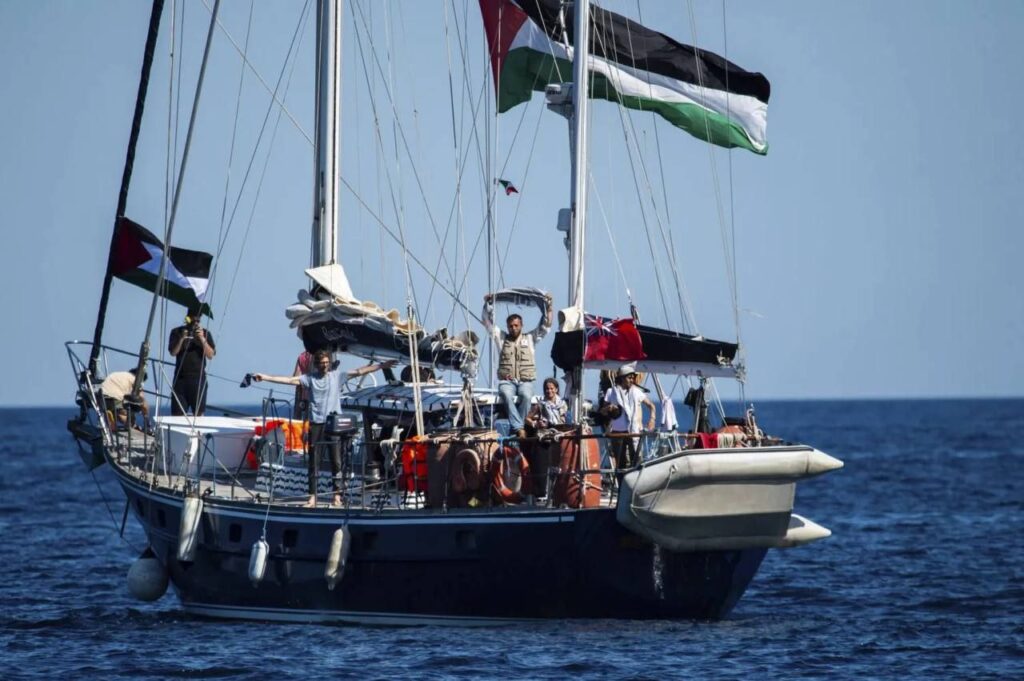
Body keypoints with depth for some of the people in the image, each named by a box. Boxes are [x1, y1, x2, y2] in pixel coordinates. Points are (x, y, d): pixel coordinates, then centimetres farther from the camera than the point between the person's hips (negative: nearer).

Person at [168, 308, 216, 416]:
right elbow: (173, 352, -2)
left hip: (198, 378, 0)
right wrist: (182, 338, -16)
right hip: (180, 377, 0)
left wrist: (202, 339, -13)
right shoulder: (177, 332, 7)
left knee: (199, 413, -6)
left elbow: (210, 355, -1)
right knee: (177, 414, -2)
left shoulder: (205, 333, 7)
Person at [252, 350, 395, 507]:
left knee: (336, 461, 0)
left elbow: (359, 371, 4)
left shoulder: (337, 375, 6)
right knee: (313, 462, 3)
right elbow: (290, 380, -1)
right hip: (316, 424, 0)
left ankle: (337, 496, 6)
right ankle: (312, 497, 7)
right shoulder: (310, 378, 5)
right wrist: (265, 377, -9)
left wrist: (381, 366, 0)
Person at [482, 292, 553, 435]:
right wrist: (488, 305, 0)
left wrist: (548, 306, 3)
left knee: (526, 396, -33)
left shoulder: (530, 339, 17)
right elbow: (489, 322, 12)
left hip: (525, 381, 0)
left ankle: (515, 428, -27)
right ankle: (519, 427, -38)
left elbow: (545, 325, 13)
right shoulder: (501, 338, 17)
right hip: (506, 380, 0)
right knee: (506, 395, -34)